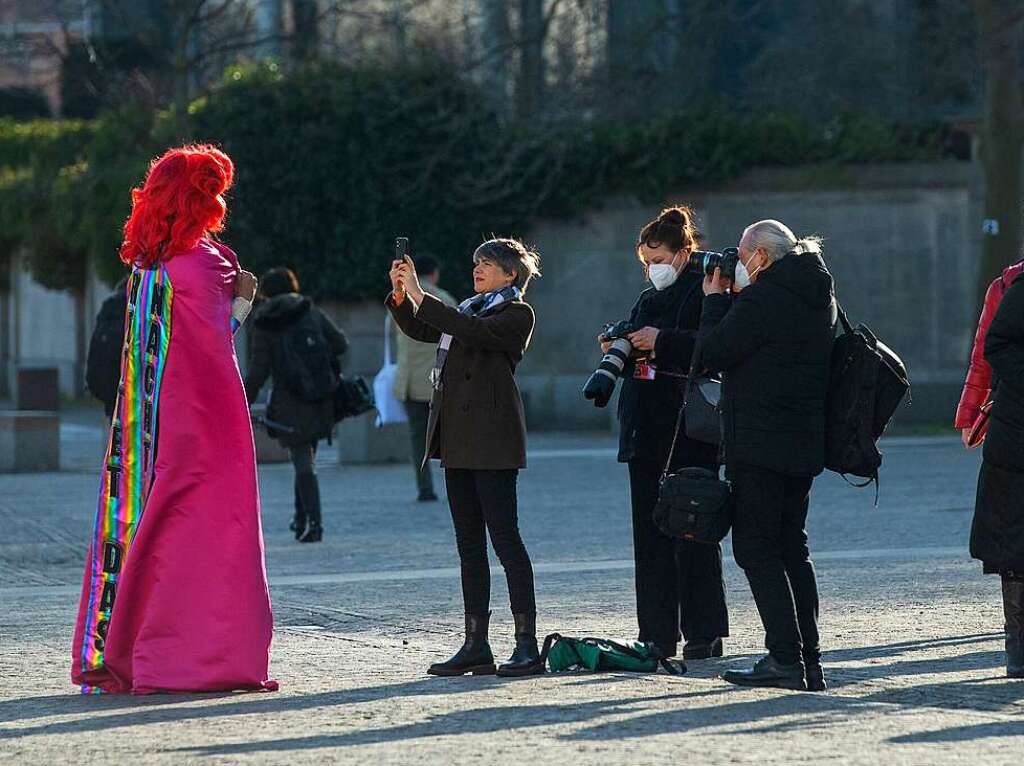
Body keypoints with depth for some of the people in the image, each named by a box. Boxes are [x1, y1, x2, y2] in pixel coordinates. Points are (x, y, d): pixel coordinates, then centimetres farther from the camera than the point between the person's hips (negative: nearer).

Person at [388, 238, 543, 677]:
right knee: (468, 542, 7)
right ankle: (476, 646, 8)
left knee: (504, 535, -11)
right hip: (459, 438, 9)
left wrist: (420, 297, -21)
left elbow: (473, 332, -20)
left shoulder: (517, 315, -4)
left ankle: (527, 646, -11)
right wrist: (400, 296, 0)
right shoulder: (471, 310, 22)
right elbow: (420, 331, 17)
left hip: (491, 437, -9)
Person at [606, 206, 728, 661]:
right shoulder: (647, 302, 19)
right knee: (649, 532, 5)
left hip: (688, 431, -8)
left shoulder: (704, 294, -4)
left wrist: (662, 342, -19)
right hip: (646, 430, 8)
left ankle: (704, 633, -2)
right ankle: (657, 635, 8)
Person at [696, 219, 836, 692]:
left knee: (757, 550, -5)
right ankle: (809, 661, 12)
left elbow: (710, 354, -12)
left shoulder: (763, 298, -15)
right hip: (805, 442, 9)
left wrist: (715, 298, 1)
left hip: (760, 443, -9)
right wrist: (732, 300, 15)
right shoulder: (819, 297, 14)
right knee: (792, 549, 14)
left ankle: (785, 660, -12)